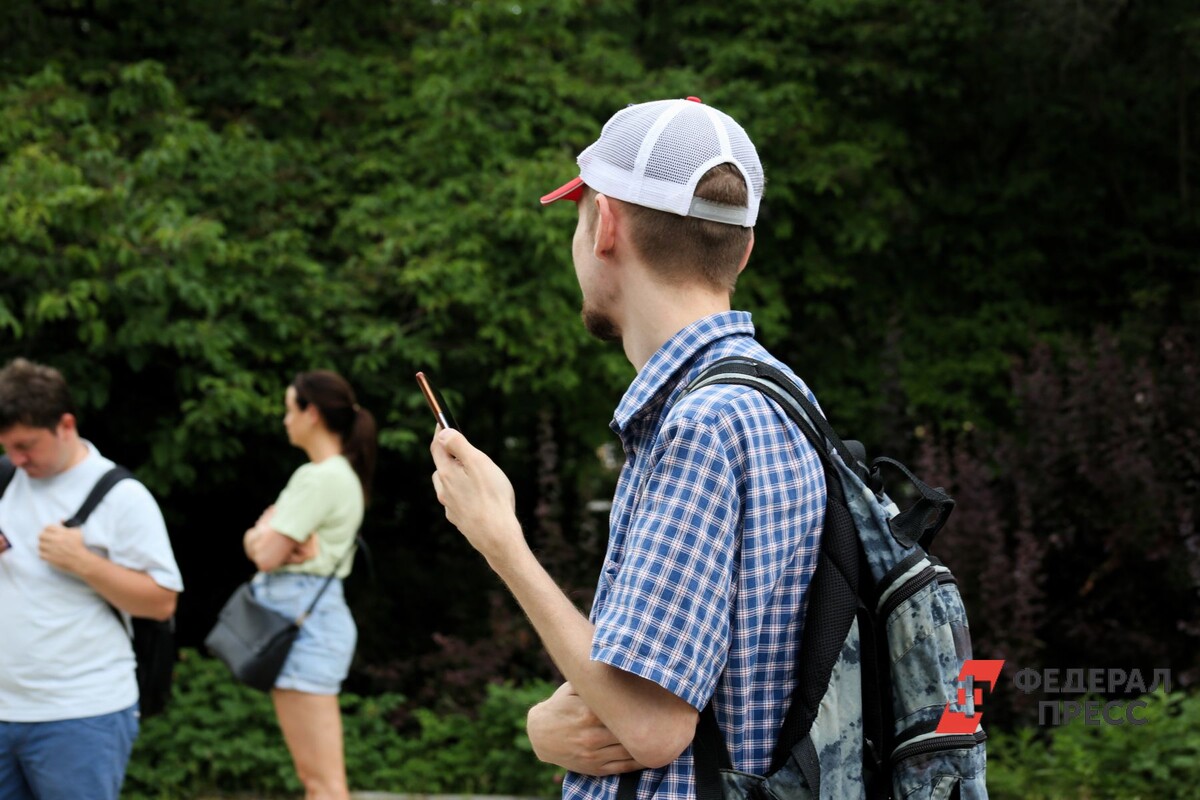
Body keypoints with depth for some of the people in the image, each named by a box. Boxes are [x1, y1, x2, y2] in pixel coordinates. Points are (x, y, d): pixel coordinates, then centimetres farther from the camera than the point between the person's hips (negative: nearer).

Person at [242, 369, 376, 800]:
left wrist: (266, 532, 4)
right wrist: (268, 537, -8)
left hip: (304, 617, -10)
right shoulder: (337, 474, 16)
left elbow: (266, 554, -16)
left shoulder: (321, 478, -14)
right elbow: (256, 545, 13)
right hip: (303, 614, 10)